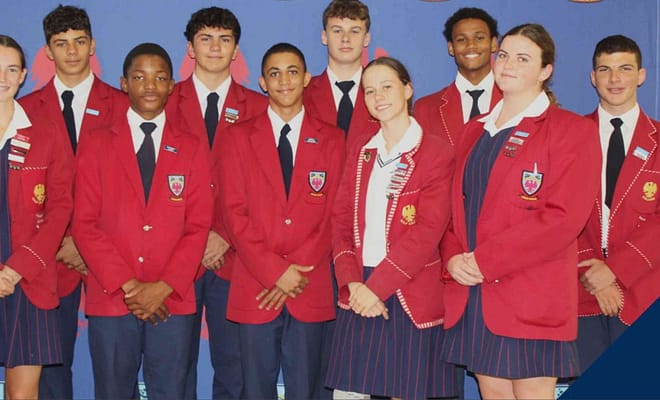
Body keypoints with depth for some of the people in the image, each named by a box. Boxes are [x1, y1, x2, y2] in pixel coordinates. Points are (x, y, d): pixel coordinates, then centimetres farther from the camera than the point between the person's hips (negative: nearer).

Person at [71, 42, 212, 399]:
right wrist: (127, 285, -11)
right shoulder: (96, 145, 6)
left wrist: (164, 287, -10)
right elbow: (84, 225, -1)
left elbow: (198, 226, 3)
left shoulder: (190, 149, 9)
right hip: (110, 300, 0)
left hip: (173, 300, 1)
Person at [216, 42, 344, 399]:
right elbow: (234, 212, -2)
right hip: (255, 289, 0)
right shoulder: (237, 138, 6)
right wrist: (274, 271, -12)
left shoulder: (332, 140, 8)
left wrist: (298, 273, -8)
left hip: (311, 291, 1)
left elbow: (333, 215, 3)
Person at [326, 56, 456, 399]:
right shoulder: (359, 152, 12)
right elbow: (341, 220, 6)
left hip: (411, 296, -4)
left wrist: (377, 287, -17)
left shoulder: (437, 154, -5)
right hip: (358, 293, 4)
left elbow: (427, 231, -13)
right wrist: (353, 283, -9)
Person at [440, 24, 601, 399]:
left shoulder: (573, 130, -3)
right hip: (472, 294, 6)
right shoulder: (476, 131, 17)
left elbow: (564, 217, -14)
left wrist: (484, 260, -16)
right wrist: (454, 257, -4)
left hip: (532, 297, -5)